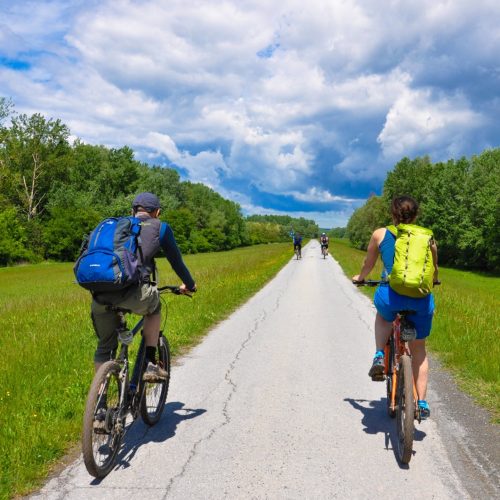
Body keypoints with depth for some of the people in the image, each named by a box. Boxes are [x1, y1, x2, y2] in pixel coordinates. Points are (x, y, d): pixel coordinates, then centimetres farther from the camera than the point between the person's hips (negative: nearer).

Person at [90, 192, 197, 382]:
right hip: (132, 292, -3)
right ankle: (150, 365, 22)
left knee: (104, 347, 23)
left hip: (100, 296, 4)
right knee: (154, 308, 30)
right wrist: (189, 284, 48)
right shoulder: (160, 227, 19)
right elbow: (176, 259, 29)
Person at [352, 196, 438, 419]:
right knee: (418, 349, 22)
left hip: (390, 296, -1)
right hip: (421, 300, 1)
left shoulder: (380, 234, 7)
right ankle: (422, 403, 24)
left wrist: (359, 277, 40)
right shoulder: (428, 238, 10)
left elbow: (368, 264, 19)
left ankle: (379, 356, 15)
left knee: (383, 316, 36)